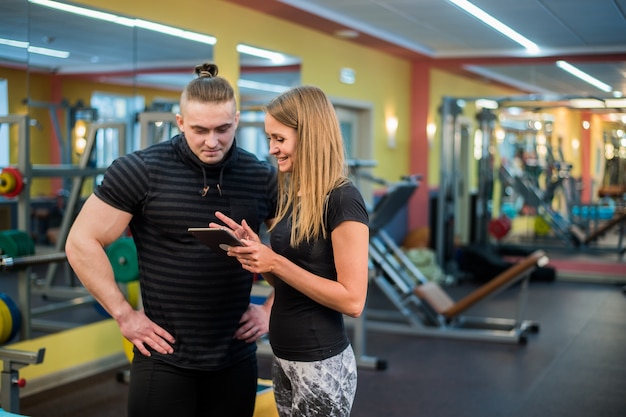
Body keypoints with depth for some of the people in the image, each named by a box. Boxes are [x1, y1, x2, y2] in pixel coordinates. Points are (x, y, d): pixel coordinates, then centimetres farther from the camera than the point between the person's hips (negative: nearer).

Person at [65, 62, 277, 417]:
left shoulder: (262, 178, 0)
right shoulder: (141, 171, -8)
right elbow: (82, 243, -5)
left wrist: (272, 309, 5)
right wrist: (124, 314, -7)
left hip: (236, 358, 3)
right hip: (164, 358, -3)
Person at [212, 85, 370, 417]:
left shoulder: (342, 200, -17)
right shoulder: (290, 195, 8)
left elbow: (353, 300, -21)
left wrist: (276, 263, -22)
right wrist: (253, 247, -3)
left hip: (320, 364, -8)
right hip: (282, 356, 8)